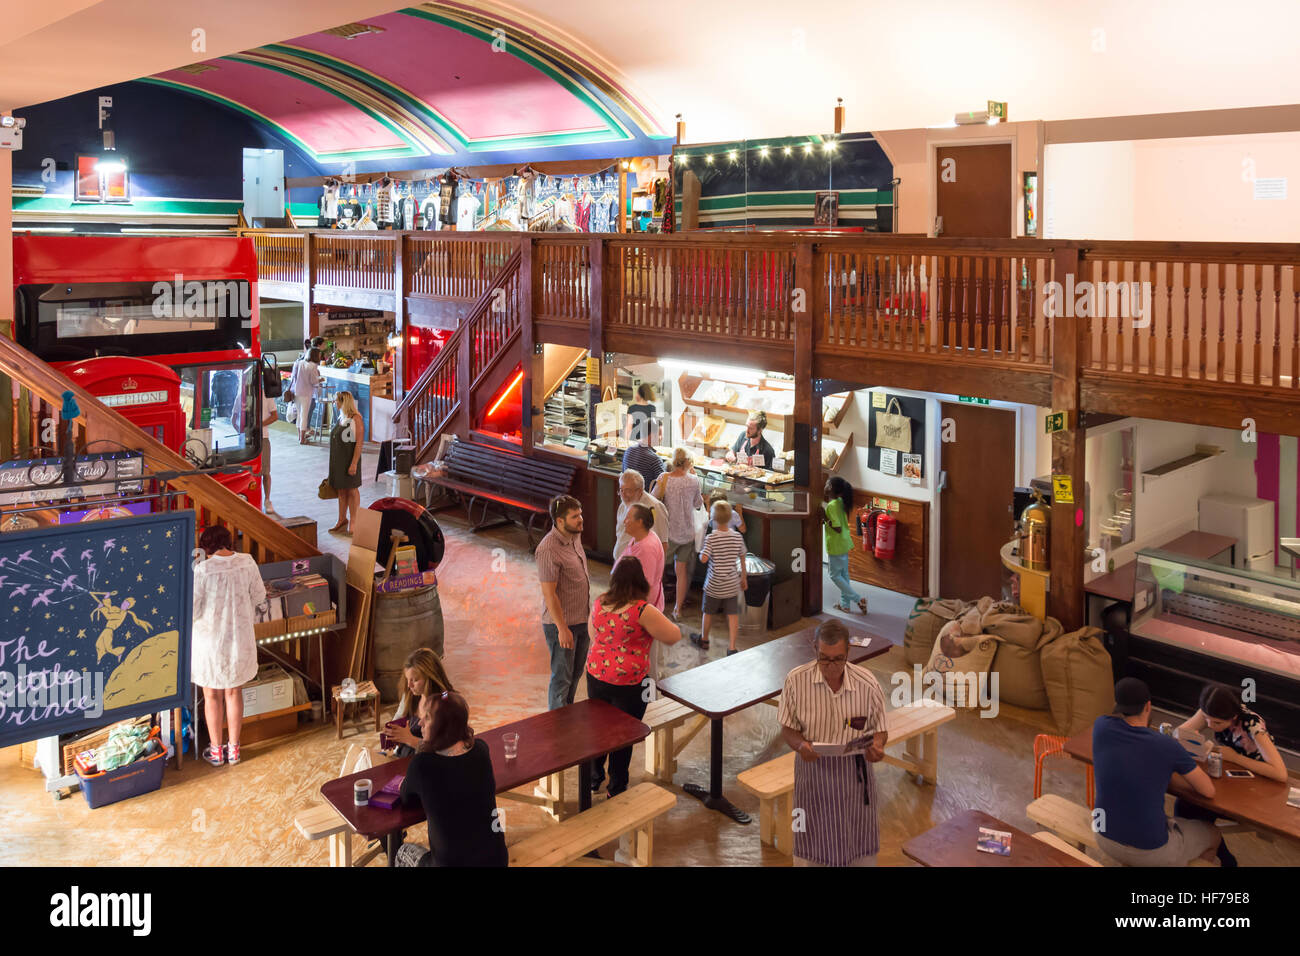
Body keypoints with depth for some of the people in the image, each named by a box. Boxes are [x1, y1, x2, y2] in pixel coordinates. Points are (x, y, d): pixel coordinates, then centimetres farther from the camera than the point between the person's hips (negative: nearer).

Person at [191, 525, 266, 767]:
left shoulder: (203, 570, -20)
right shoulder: (247, 563, -9)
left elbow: (193, 609, -16)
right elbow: (259, 596, 2)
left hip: (210, 640, -3)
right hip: (240, 638, 3)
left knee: (212, 696, 15)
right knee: (234, 693, 19)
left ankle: (215, 751, 28)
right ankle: (234, 749, 29)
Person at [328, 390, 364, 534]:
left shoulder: (356, 419, -13)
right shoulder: (340, 418, 11)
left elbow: (359, 443, -17)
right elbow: (335, 440, 15)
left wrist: (354, 463, -22)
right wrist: (333, 462, 13)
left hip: (350, 460, -8)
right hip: (337, 460, 8)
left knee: (352, 490, 1)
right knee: (341, 490, 13)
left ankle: (353, 523, 8)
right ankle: (342, 520, 22)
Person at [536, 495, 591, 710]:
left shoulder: (575, 536, 3)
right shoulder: (548, 550, -24)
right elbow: (549, 594, -23)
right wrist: (562, 628, -21)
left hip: (582, 619, 8)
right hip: (562, 623, -8)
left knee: (576, 673, 20)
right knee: (562, 678, 3)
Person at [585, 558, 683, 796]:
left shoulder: (599, 603, -3)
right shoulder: (642, 611, -22)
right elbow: (674, 636, -12)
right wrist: (658, 619, 6)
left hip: (596, 676, 6)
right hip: (628, 684, -5)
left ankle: (594, 778, 38)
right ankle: (617, 789, 23)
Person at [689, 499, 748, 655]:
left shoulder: (711, 538, -16)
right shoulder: (737, 537, -4)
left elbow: (703, 559, -23)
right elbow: (742, 558, 5)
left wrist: (701, 553, 0)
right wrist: (744, 577, 17)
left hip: (714, 584, -2)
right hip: (732, 584, 2)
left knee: (708, 612, 17)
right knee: (733, 615, 5)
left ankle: (703, 639, 37)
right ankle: (732, 648, 2)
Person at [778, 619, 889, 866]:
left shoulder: (867, 683, -13)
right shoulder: (796, 680, -15)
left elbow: (879, 729, -1)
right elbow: (787, 729, -6)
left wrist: (877, 746, -24)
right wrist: (800, 745, -27)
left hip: (855, 771, 1)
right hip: (813, 769, 0)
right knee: (812, 847, 13)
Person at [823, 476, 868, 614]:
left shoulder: (831, 506, -23)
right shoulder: (840, 502, 5)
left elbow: (838, 528, -25)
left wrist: (825, 518, -20)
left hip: (836, 546, -9)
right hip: (845, 543, 9)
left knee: (835, 575, 4)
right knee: (843, 574, 15)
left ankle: (858, 600, 0)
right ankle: (845, 604, 23)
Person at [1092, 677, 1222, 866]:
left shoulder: (1102, 725, -10)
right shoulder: (1168, 746, -18)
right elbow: (1208, 791, -3)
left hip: (1106, 839, 5)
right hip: (1150, 851, -4)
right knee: (1211, 835, 27)